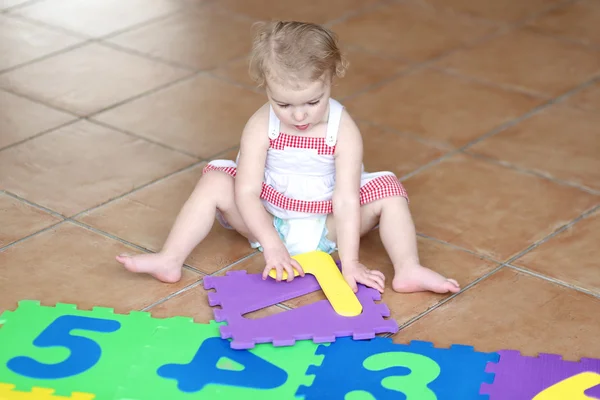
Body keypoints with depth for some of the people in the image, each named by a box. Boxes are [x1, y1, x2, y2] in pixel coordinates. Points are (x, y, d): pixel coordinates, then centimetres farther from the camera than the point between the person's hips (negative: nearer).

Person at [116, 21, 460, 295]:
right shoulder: (261, 127, -19)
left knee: (388, 189, -20)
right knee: (215, 181, -21)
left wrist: (350, 262, -32)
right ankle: (171, 260, -24)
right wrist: (270, 243, -34)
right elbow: (246, 192, -22)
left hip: (328, 226, 0)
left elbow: (346, 201, -26)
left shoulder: (344, 130, -21)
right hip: (268, 221, 1)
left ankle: (409, 270, -28)